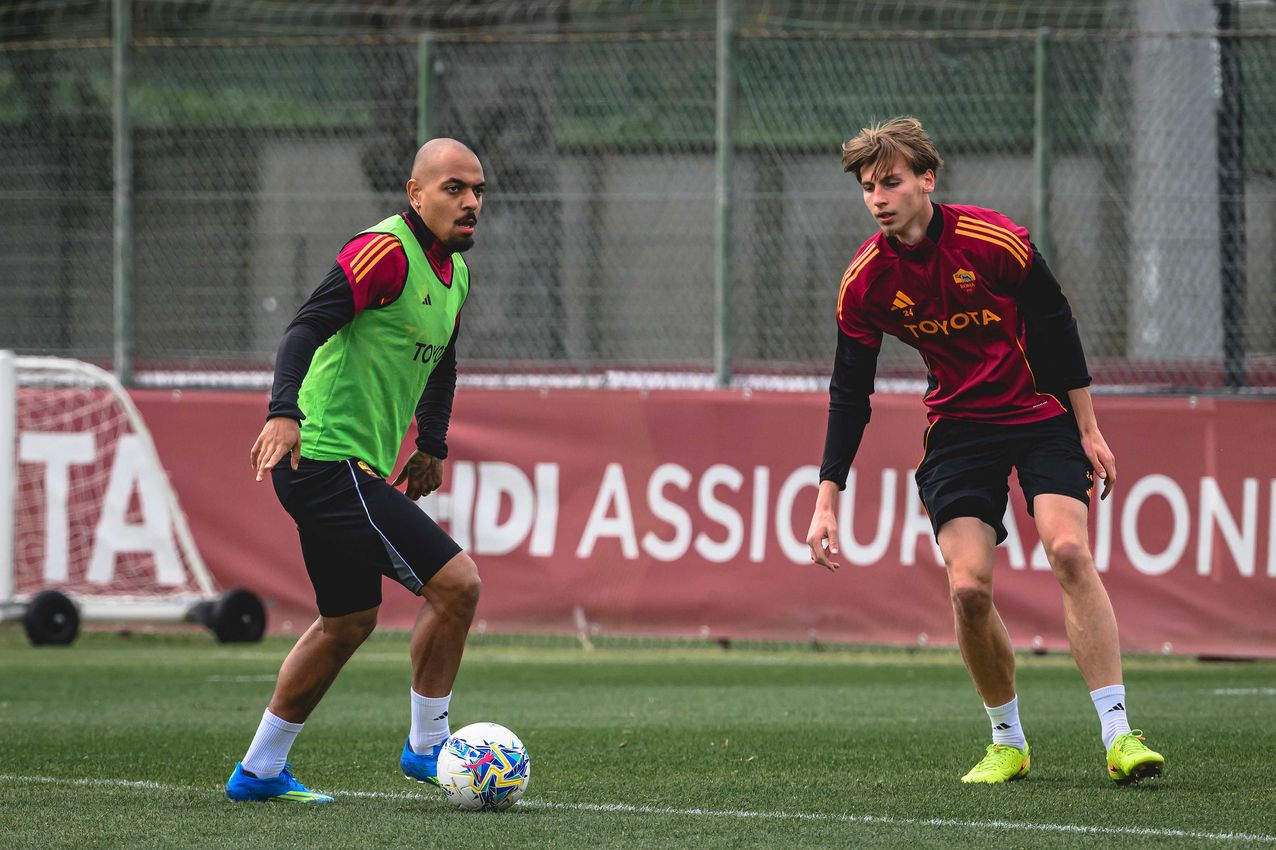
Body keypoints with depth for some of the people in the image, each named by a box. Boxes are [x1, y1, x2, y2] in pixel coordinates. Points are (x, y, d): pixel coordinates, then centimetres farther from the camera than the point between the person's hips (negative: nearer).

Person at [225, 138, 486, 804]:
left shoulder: (454, 271, 14)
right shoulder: (388, 251, -16)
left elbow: (440, 365, 30)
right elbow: (309, 326, -27)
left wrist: (432, 444, 21)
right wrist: (284, 412, -40)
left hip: (359, 469, 10)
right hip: (330, 465, -10)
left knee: (348, 623, 18)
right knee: (457, 582, -13)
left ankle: (259, 771, 28)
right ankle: (427, 746, 1)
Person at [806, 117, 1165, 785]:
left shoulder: (994, 240, -17)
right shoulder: (865, 282, -8)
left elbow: (1056, 325, -4)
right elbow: (849, 397, 0)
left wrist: (1087, 429, -2)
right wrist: (826, 502, -4)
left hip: (1044, 416, -2)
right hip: (958, 426, 2)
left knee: (1068, 550, -22)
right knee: (968, 587, -14)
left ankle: (1117, 733, -21)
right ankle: (1007, 741, 6)